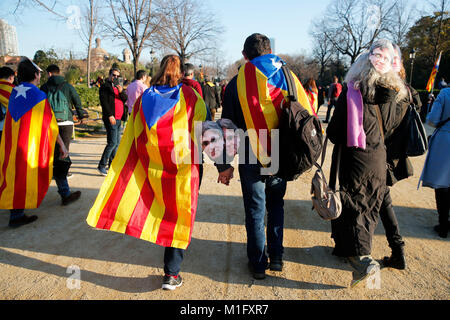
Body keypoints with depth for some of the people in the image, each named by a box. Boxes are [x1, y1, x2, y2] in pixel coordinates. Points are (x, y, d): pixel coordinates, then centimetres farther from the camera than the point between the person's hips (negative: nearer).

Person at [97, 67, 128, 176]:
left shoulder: (119, 86, 21)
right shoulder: (105, 86, -2)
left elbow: (125, 99, 10)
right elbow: (104, 102, -11)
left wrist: (121, 91, -9)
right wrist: (110, 115, -18)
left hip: (118, 119, 8)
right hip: (111, 119, -8)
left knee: (117, 142, 10)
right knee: (112, 142, -13)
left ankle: (112, 165, 19)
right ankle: (101, 166, -7)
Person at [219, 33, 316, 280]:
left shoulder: (237, 83, -4)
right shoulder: (287, 77, 2)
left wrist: (224, 165, 2)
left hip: (252, 160, -2)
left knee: (255, 211, 11)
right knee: (276, 205, 21)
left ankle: (258, 263, 22)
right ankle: (276, 257, 26)